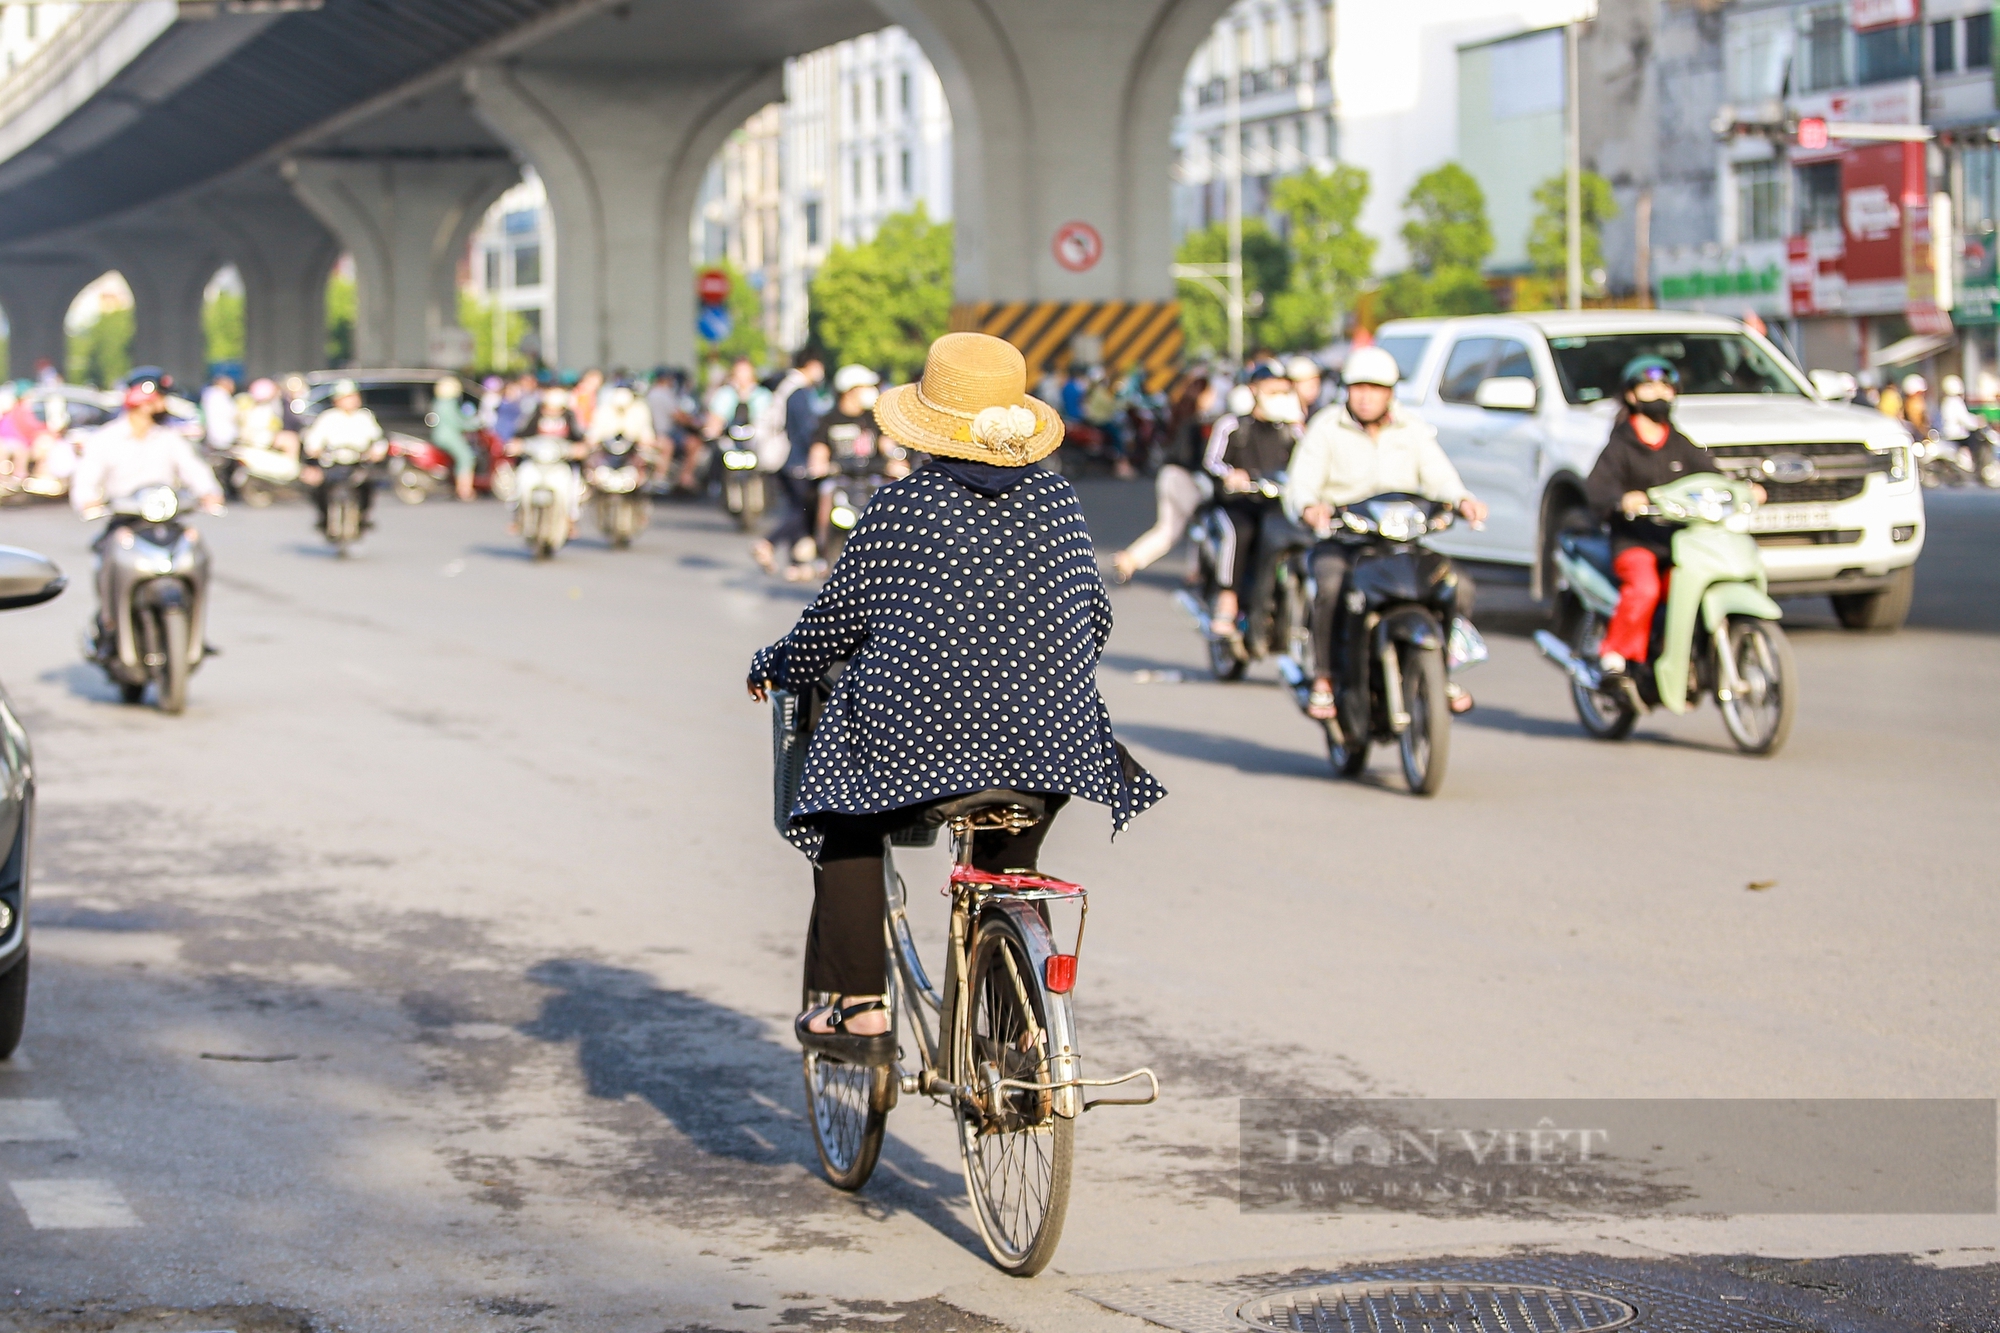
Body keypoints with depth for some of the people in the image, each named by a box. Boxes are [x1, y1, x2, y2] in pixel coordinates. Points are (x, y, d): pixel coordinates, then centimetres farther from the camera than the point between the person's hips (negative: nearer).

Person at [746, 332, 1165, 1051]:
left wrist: (776, 668, 20)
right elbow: (1095, 615, 14)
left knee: (850, 834, 24)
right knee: (1010, 860, 29)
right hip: (1046, 739, 3)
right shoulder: (1058, 502, 3)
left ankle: (857, 1006, 17)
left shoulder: (899, 507, -7)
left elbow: (837, 617, 0)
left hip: (910, 739, -3)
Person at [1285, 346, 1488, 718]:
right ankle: (1323, 679, -18)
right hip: (1339, 538, -3)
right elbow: (1300, 483, -8)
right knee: (1331, 587, -36)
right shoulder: (1326, 428, 3)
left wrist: (1463, 500, -24)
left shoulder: (1412, 429, 11)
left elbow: (1438, 474, -1)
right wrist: (1309, 507, -33)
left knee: (1459, 587, -17)